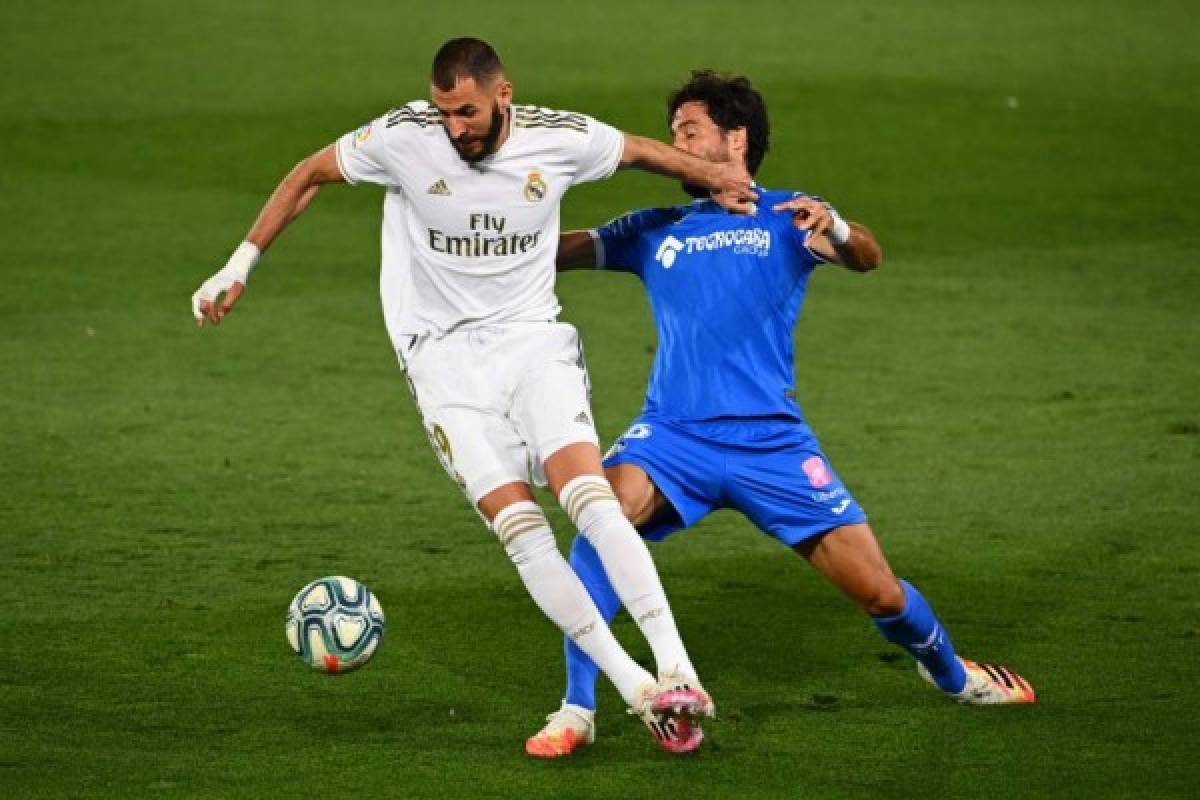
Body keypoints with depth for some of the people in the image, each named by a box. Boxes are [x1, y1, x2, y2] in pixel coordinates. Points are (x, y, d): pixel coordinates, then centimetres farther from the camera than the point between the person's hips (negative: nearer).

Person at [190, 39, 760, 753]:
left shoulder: (562, 138, -5)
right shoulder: (403, 137, -9)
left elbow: (641, 150, 17)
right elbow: (311, 175, 6)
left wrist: (714, 176, 17)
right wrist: (239, 267, 6)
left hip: (533, 339, 1)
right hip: (444, 354, -1)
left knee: (590, 496, -23)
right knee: (517, 524, -16)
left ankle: (678, 673, -26)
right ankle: (637, 691, -14)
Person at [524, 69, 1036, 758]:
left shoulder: (786, 217, 6)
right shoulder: (656, 230, 15)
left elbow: (867, 258, -12)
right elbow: (557, 251, 9)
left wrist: (835, 230, -34)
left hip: (772, 440, -1)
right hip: (673, 435, 1)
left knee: (879, 592, -2)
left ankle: (951, 674, 33)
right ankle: (577, 709, -24)